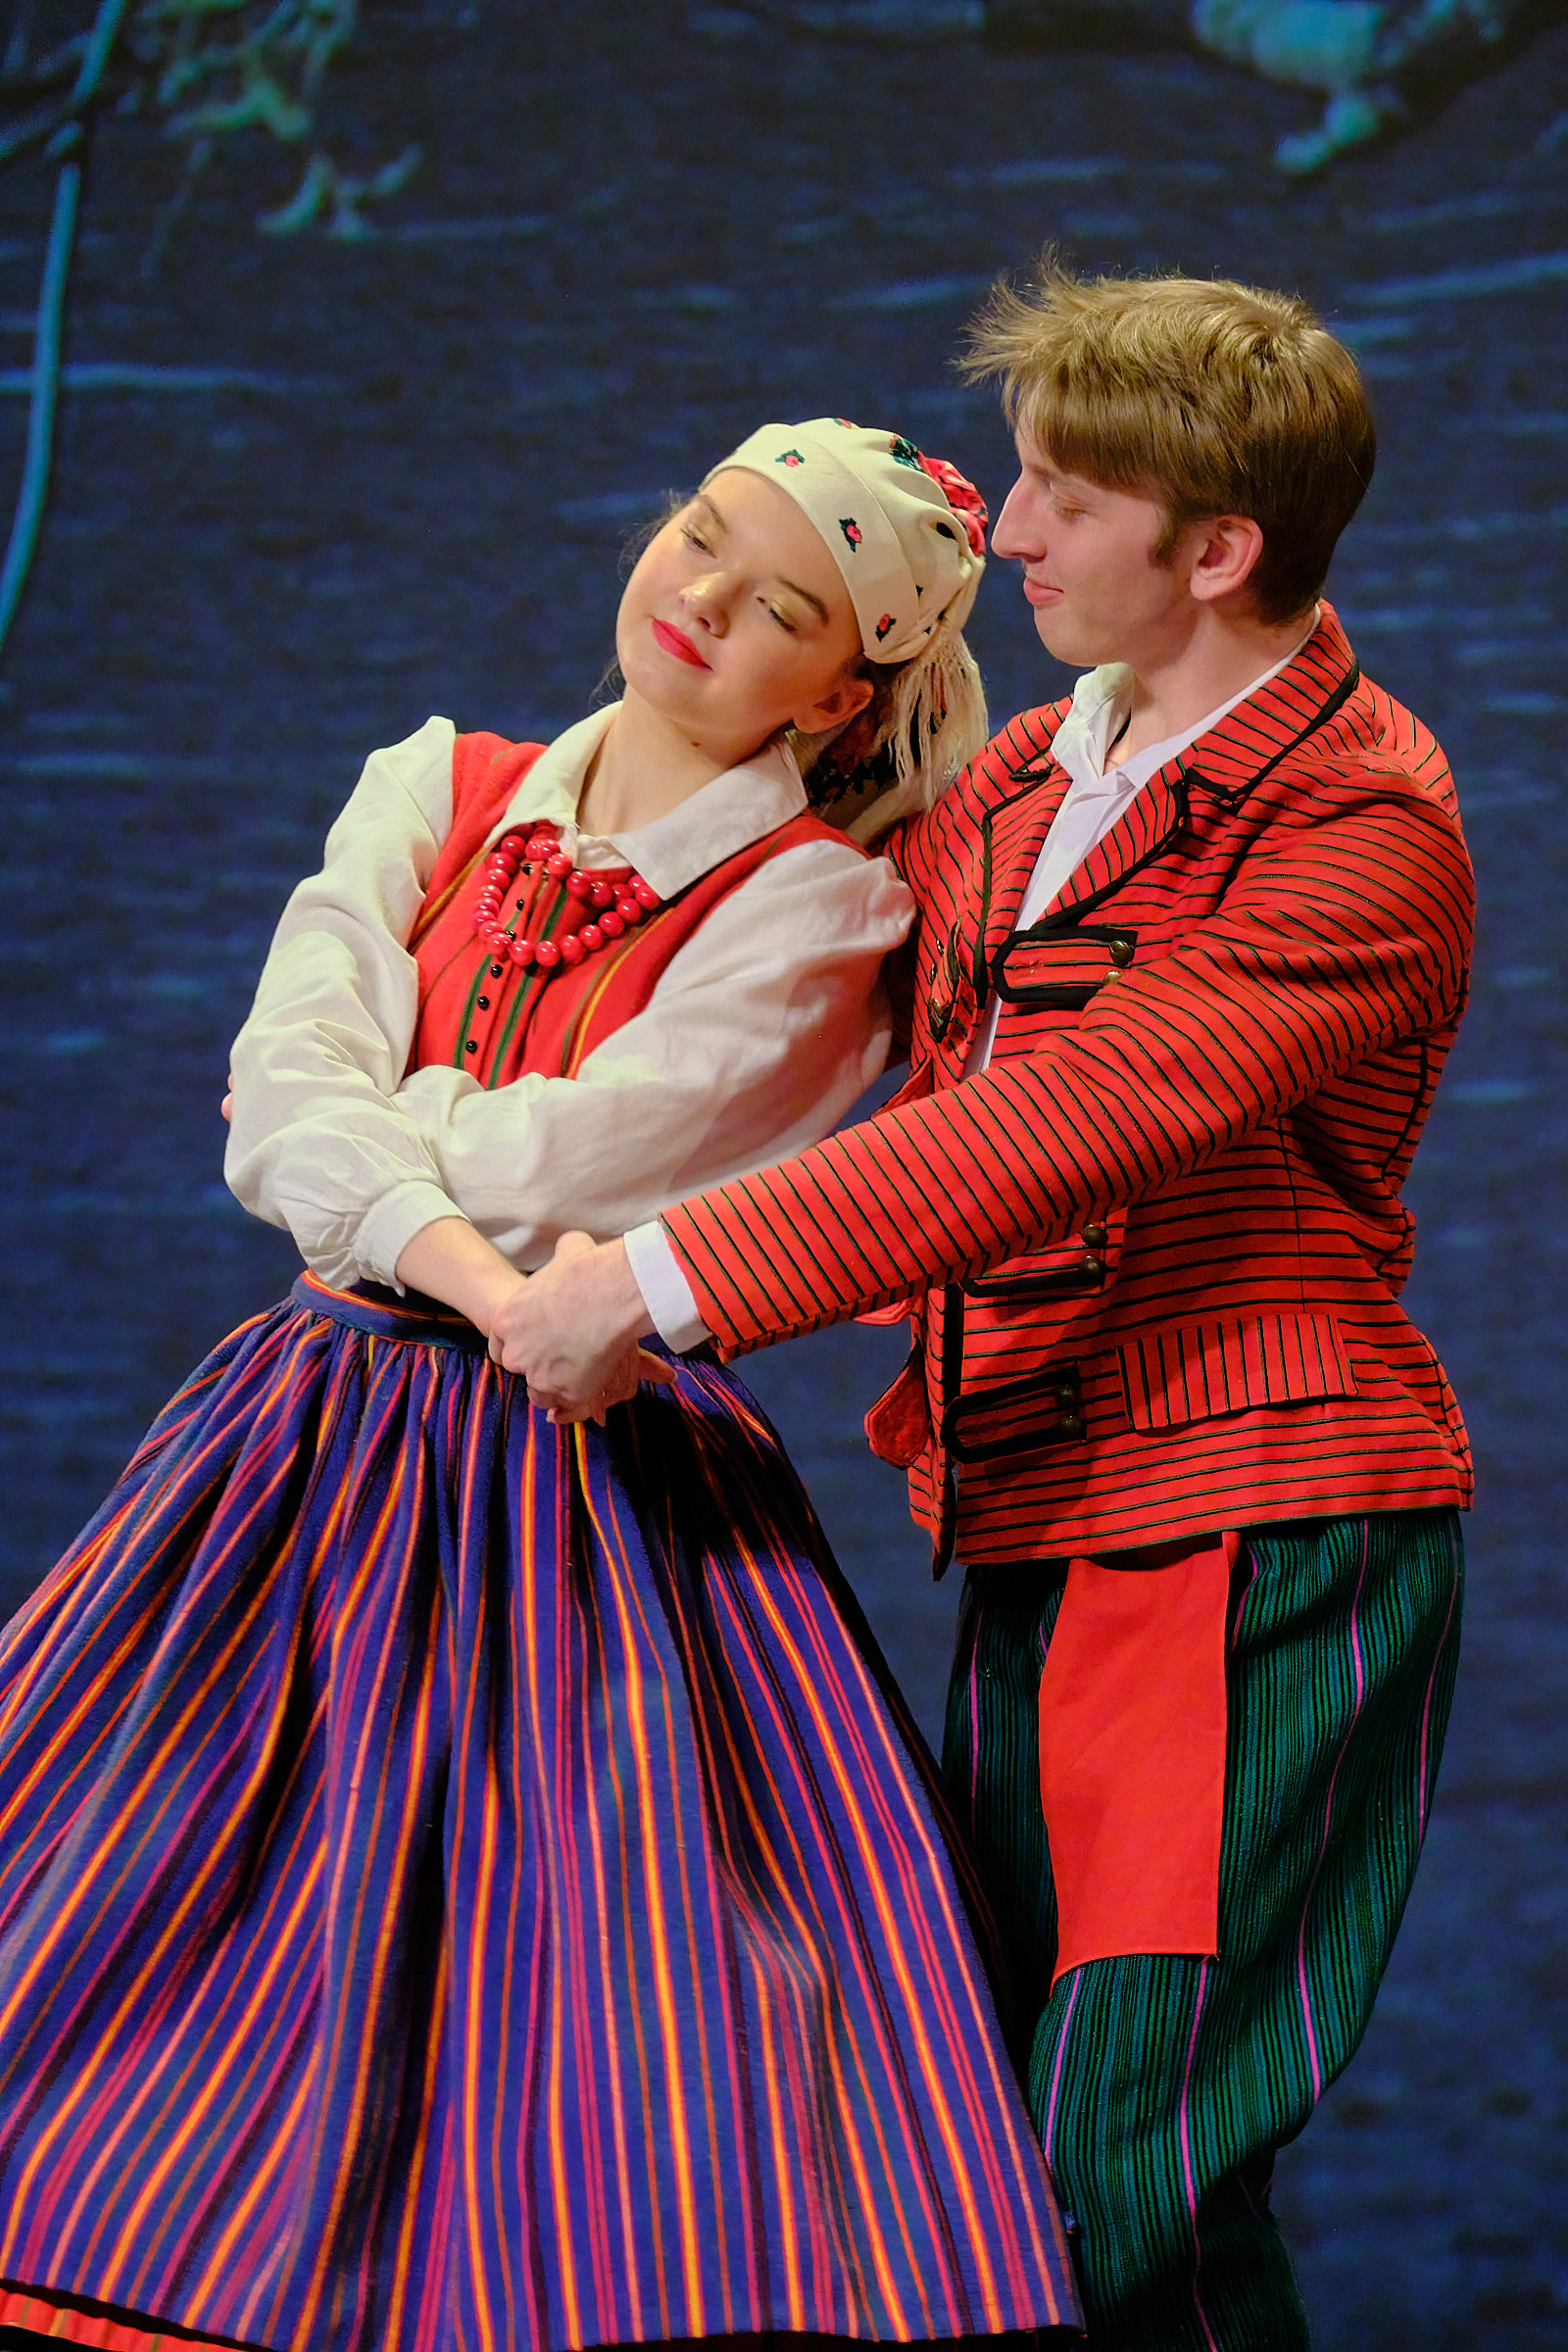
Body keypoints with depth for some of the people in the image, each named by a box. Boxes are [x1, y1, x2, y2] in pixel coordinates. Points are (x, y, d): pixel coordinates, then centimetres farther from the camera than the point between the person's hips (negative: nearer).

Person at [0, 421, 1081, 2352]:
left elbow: (573, 1156, -12)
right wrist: (458, 1256, -18)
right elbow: (287, 1086, -4)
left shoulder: (817, 906, -1)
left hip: (603, 1481, -4)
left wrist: (372, 1125, 2)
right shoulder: (434, 793, 12)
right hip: (322, 1435, 4)